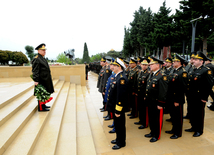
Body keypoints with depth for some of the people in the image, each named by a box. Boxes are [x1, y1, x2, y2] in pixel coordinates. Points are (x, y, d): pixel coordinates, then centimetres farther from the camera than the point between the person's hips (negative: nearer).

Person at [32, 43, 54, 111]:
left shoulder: (43, 59, 15)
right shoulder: (36, 59, -15)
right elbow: (35, 71, -20)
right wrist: (36, 81, -24)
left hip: (45, 80, 10)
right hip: (41, 80, -10)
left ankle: (43, 105, 29)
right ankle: (41, 108, 8)